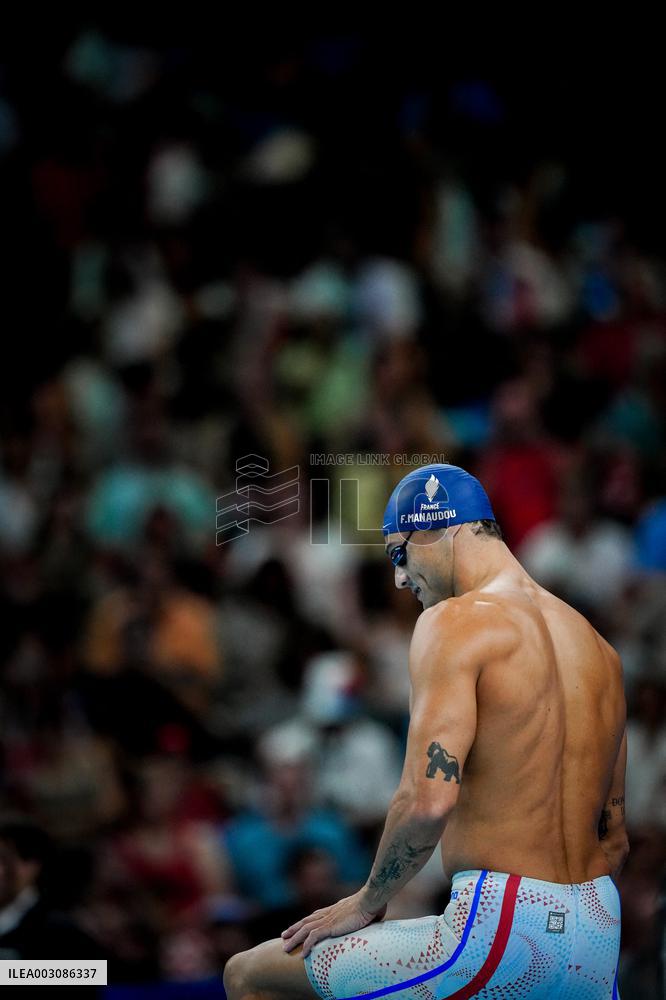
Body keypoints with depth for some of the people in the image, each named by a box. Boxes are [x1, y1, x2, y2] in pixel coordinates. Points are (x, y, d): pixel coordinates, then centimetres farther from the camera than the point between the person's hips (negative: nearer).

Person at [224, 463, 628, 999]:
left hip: (502, 928, -8)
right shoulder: (599, 648, 15)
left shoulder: (455, 623, -9)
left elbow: (429, 800, -19)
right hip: (599, 941, 8)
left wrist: (367, 901, -4)